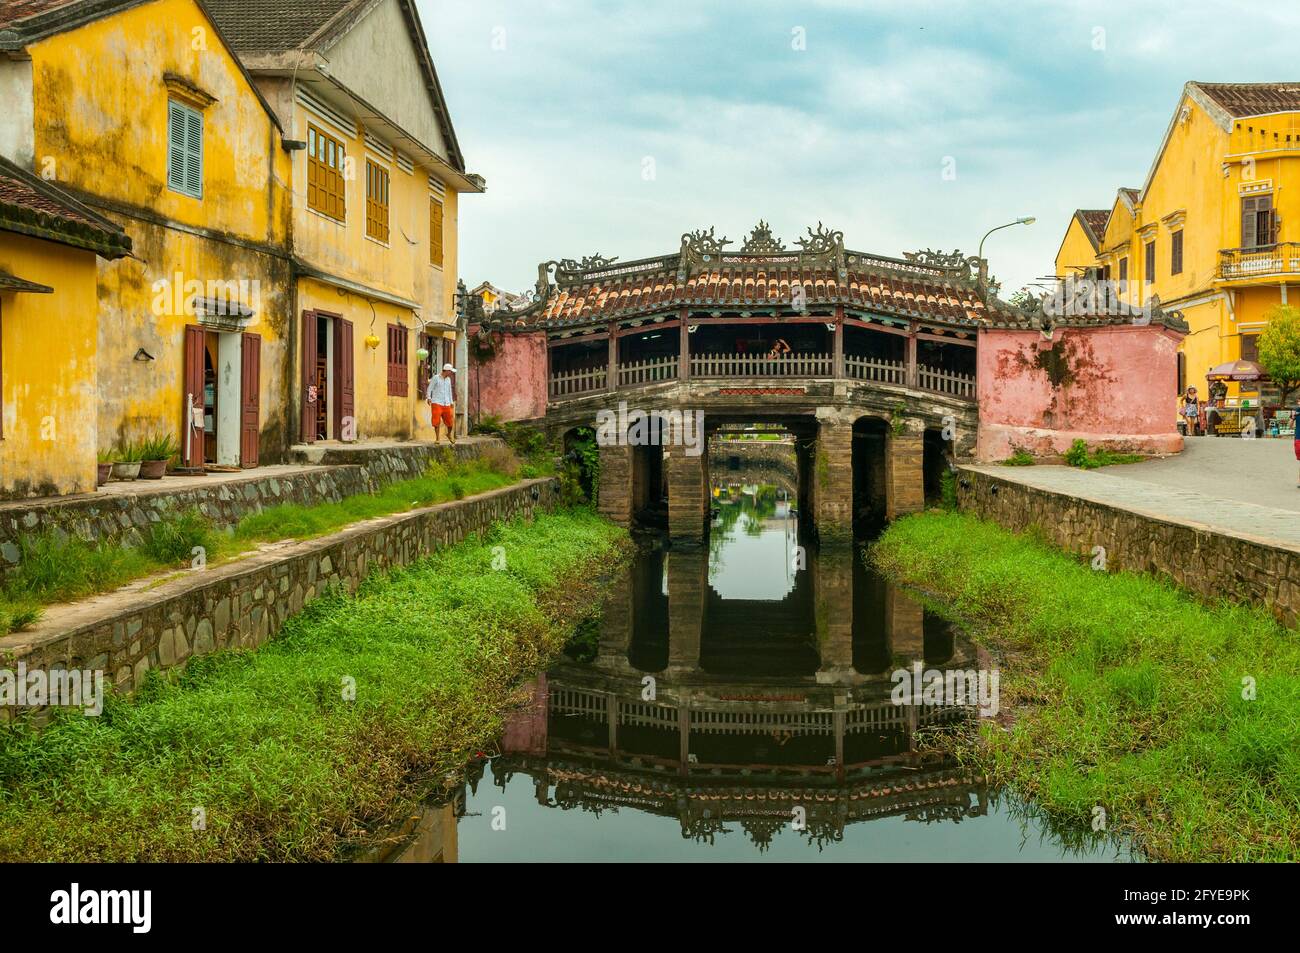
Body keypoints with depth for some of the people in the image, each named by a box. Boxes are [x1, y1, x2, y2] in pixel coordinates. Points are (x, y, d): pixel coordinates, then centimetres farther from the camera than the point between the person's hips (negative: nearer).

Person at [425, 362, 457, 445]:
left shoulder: (448, 379, 13)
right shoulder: (435, 378, -4)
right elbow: (429, 389, -5)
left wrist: (452, 402, 22)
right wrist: (428, 398, -21)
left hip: (446, 404, 4)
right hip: (436, 403, -4)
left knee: (450, 421, -1)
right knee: (437, 421, -10)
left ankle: (449, 434, 25)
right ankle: (437, 438, 1)